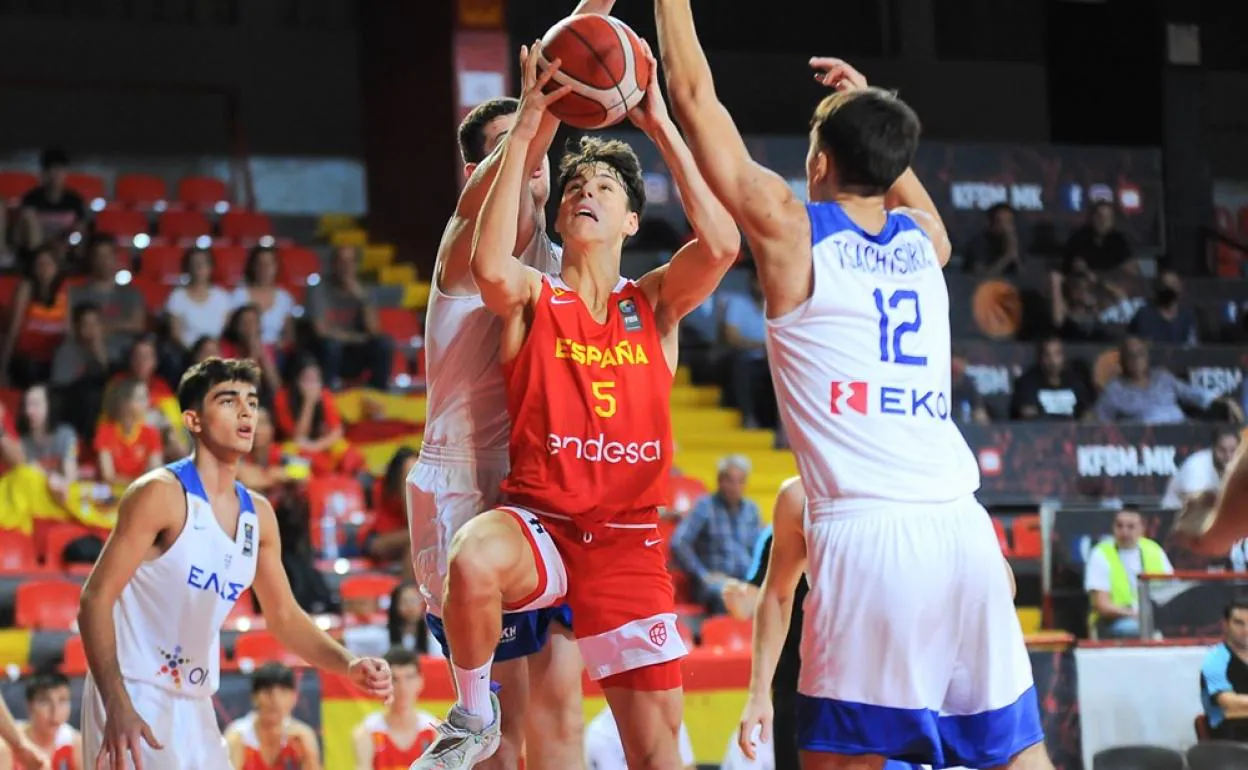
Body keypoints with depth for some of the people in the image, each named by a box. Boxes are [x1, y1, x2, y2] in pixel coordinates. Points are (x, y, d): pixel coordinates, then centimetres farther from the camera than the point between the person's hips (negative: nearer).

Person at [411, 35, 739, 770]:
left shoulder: (655, 303, 8)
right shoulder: (533, 296, 3)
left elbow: (722, 245, -12)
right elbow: (491, 269, -22)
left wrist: (662, 127, -11)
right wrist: (527, 132, -21)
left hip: (628, 542, 2)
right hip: (541, 522, -2)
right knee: (474, 562, -39)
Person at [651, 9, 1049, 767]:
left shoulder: (791, 230, 3)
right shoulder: (923, 241, 17)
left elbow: (697, 99, 12)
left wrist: (673, 4, 23)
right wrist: (874, 113, 47)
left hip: (865, 539, -5)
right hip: (962, 531, 5)